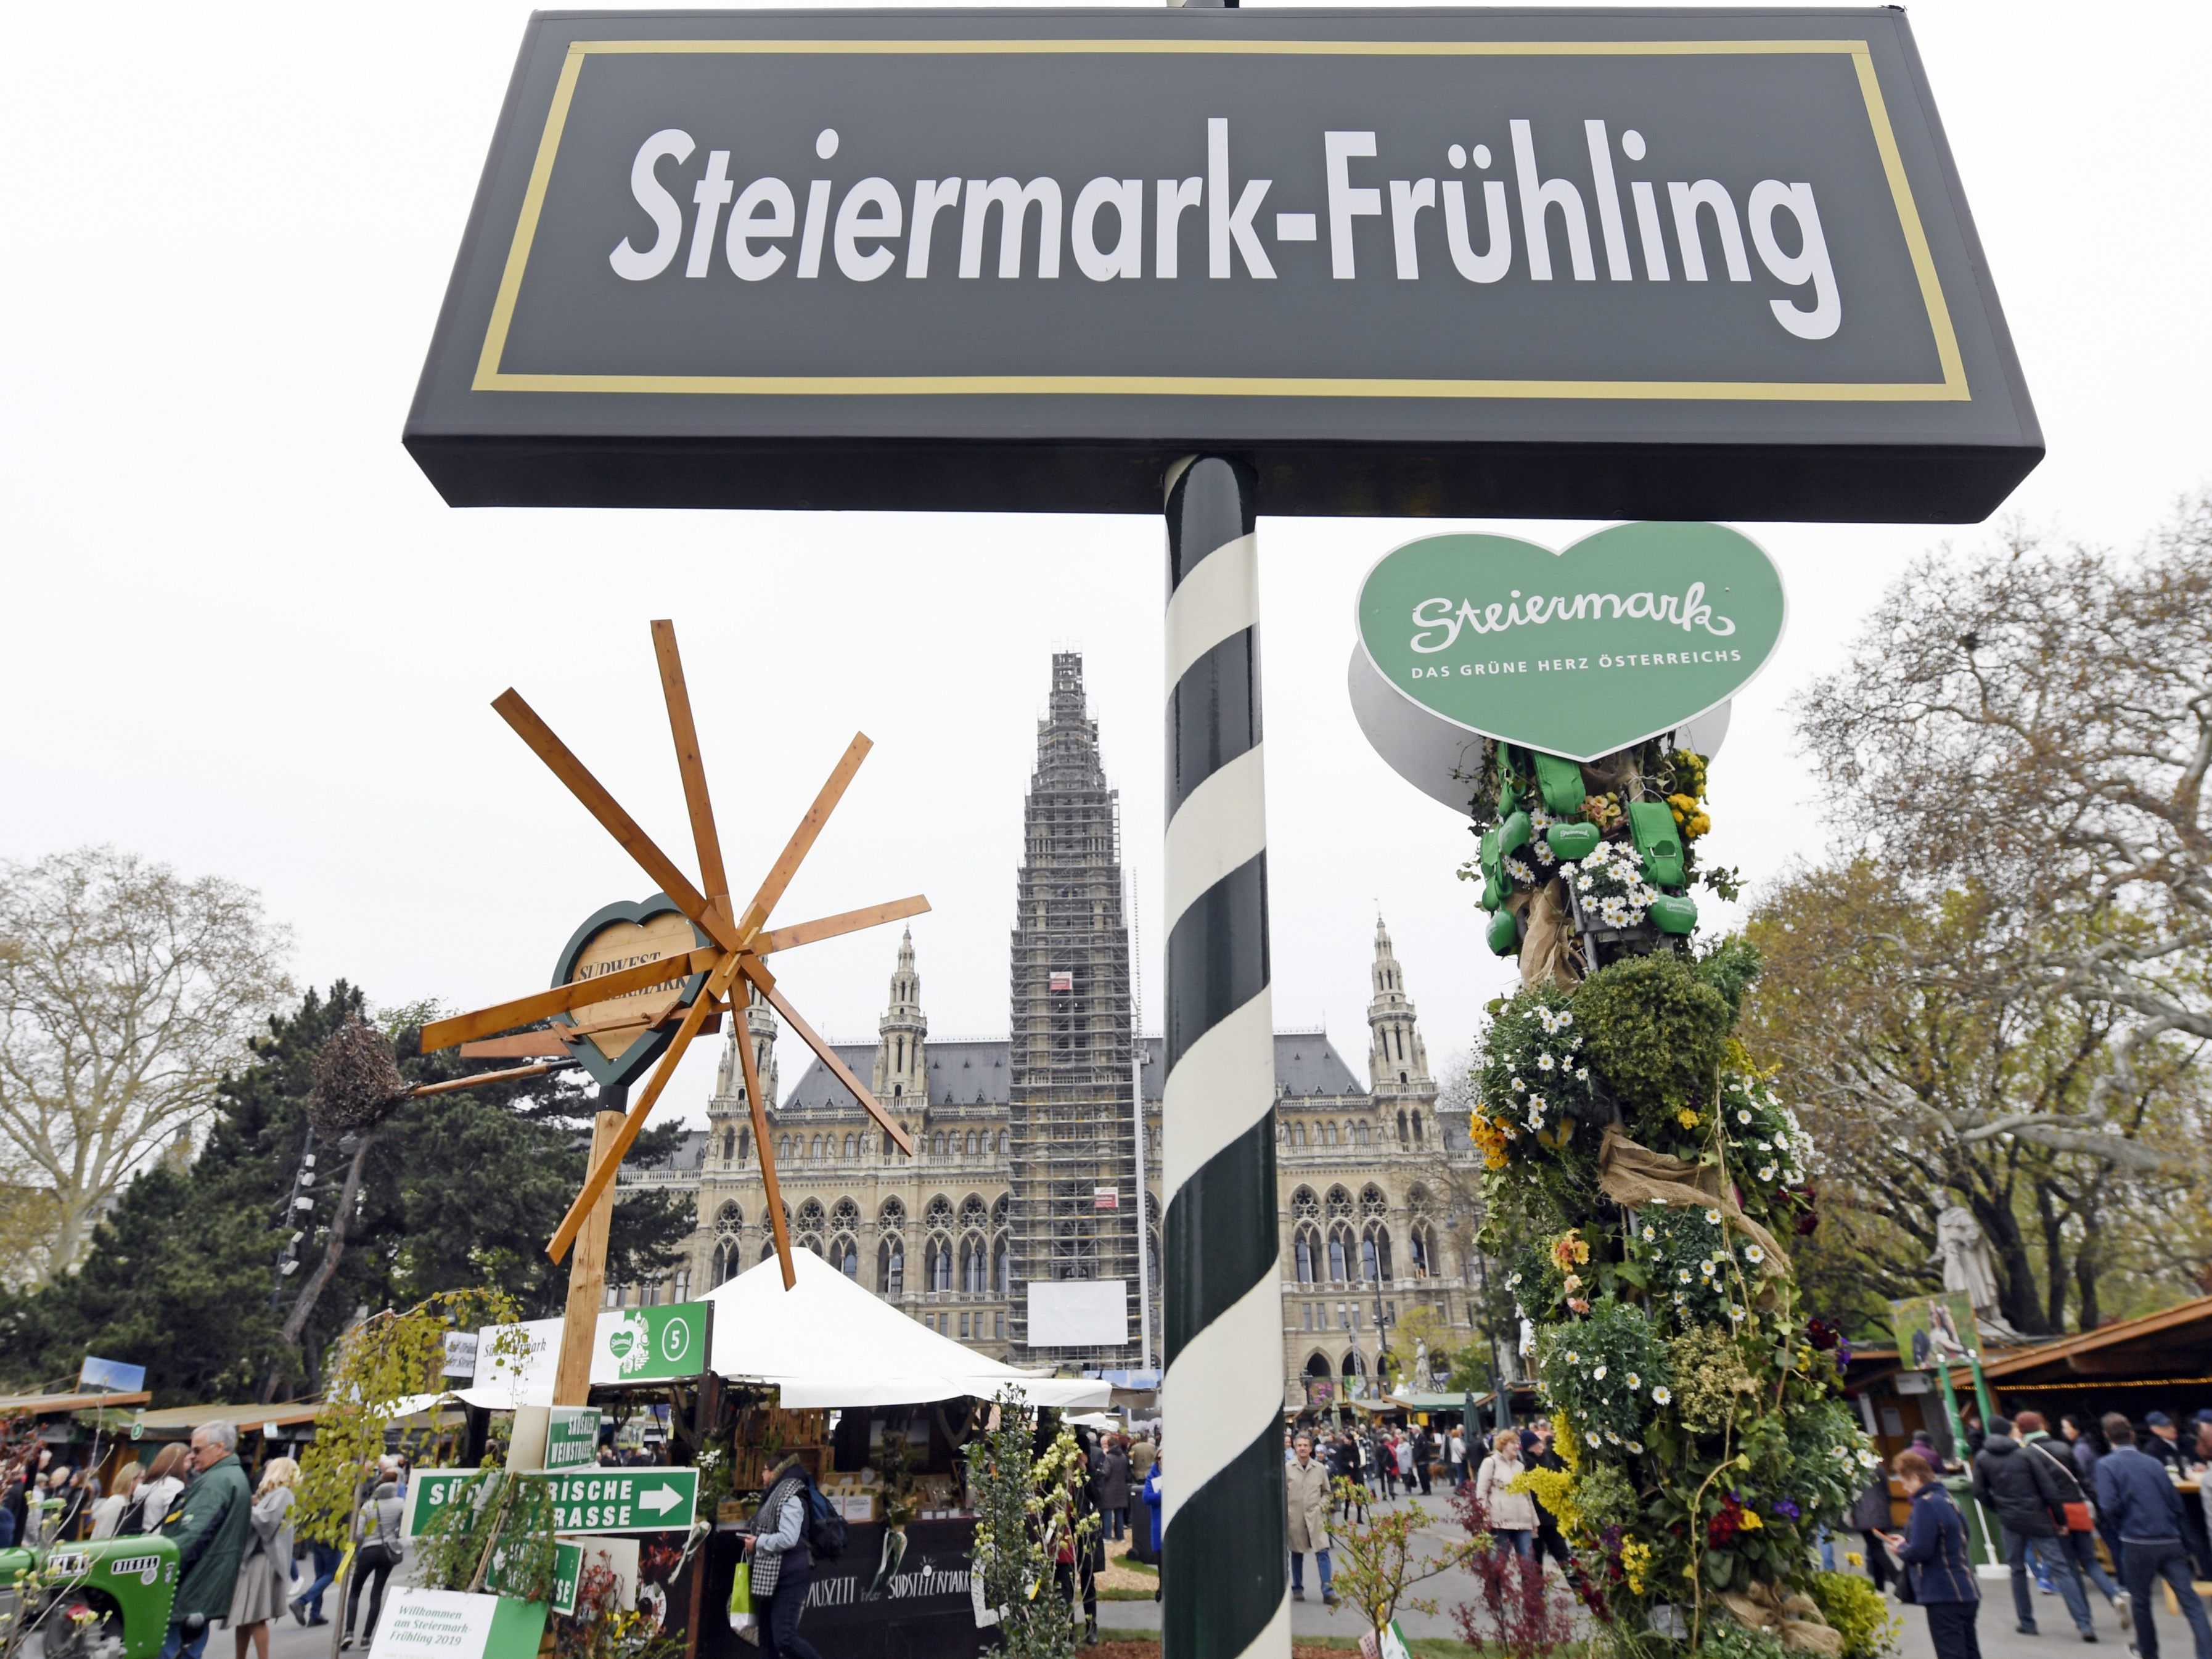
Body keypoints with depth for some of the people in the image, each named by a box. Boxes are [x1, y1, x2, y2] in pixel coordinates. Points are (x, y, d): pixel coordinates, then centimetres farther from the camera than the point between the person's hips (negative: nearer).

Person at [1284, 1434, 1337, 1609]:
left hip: (1315, 1517, 1)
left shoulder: (1320, 1469, 2)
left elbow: (1326, 1492, 12)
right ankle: (1297, 1589, 25)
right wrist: (1285, 1512, -5)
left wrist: (1322, 1506, -3)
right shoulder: (1287, 1469, -4)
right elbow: (1282, 1493, 2)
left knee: (1322, 1552, -6)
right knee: (1297, 1554, 10)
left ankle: (1328, 1592, -3)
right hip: (1295, 1517, -1)